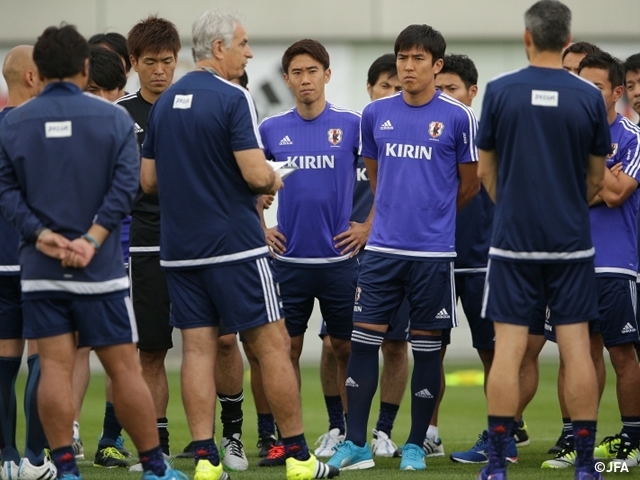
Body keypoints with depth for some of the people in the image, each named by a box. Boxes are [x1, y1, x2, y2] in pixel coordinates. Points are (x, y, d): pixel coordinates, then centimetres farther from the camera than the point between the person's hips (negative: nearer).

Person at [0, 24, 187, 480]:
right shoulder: (114, 118, -1)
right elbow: (125, 185, -10)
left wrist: (40, 232, -10)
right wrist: (92, 241, -13)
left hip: (39, 268, 1)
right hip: (101, 269, -1)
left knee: (55, 367, 1)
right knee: (124, 368, 3)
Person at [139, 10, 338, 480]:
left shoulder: (165, 103, 10)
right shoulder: (232, 98, -11)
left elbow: (148, 179, 13)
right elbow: (256, 173, -18)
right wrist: (274, 182, 3)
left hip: (179, 248, 6)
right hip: (236, 246, -6)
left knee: (198, 349, 5)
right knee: (272, 345, 0)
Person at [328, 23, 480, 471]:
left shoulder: (458, 117, -4)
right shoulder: (376, 114, 5)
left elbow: (470, 185, 5)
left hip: (433, 252, -3)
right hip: (383, 248, 3)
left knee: (426, 347, 4)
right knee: (363, 339, -1)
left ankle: (416, 446, 12)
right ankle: (356, 443, 4)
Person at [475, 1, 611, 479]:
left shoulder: (500, 91, -4)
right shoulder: (589, 97, -2)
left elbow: (486, 171, 5)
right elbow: (597, 177, 8)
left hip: (513, 240, -1)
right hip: (572, 242, 1)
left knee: (508, 349, 0)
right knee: (576, 348, 3)